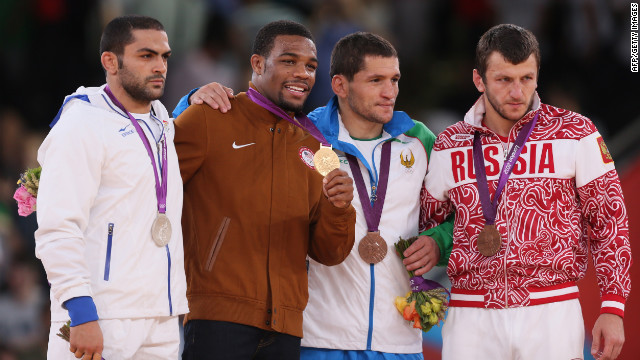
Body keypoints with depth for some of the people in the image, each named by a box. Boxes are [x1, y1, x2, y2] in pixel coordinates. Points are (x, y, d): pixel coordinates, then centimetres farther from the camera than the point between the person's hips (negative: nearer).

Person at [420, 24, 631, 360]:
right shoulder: (449, 147, 7)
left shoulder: (575, 134, 1)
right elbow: (426, 225, 18)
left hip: (552, 314, -2)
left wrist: (612, 308, -3)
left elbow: (609, 222, 3)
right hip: (472, 316, 2)